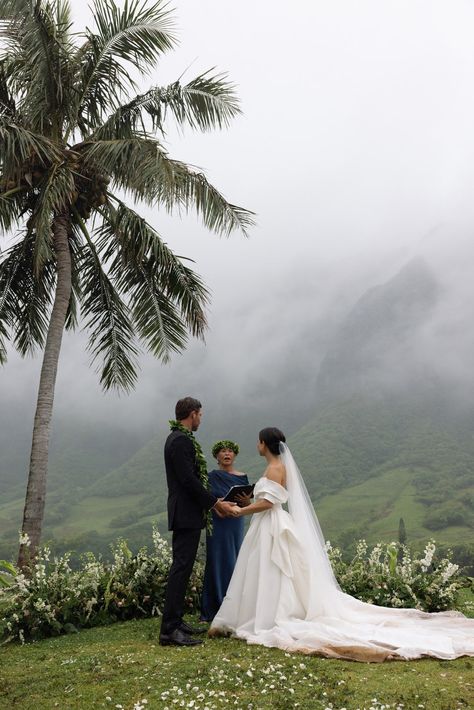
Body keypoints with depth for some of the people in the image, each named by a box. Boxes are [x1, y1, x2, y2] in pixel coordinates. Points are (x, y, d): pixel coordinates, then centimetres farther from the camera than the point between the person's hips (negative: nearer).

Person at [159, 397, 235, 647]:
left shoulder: (179, 438, 15)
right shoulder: (181, 440, -17)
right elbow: (189, 480, -22)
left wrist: (212, 502, 17)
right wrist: (215, 502, -13)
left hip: (185, 514, 11)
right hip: (187, 515, -11)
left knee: (182, 568, 15)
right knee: (181, 568, -8)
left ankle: (175, 621, 23)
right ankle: (170, 630, -4)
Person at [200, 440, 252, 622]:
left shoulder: (242, 477, 9)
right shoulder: (212, 477, 1)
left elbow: (248, 506, 10)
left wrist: (246, 501, -12)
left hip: (236, 525, 3)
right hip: (217, 525, -2)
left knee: (234, 563, 3)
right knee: (217, 562, -1)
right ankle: (214, 609, 8)